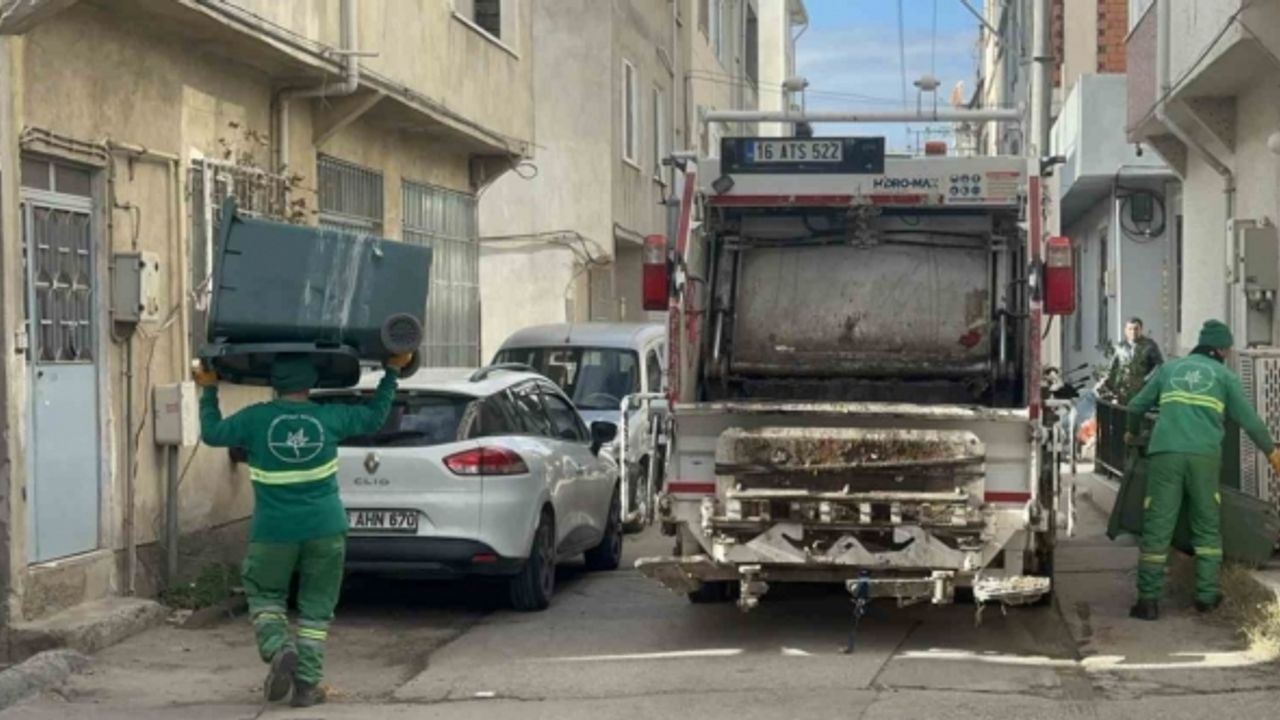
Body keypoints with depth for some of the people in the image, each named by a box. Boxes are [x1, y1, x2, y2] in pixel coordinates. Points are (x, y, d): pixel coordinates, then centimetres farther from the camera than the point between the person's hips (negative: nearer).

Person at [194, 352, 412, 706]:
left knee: (264, 596, 18)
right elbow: (375, 415, 13)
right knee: (315, 607, 10)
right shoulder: (329, 417, -3)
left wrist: (209, 390, 22)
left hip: (273, 531, -1)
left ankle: (279, 650, -7)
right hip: (325, 530, 1)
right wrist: (392, 372, 24)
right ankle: (307, 684, 7)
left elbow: (212, 433, 9)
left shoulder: (255, 419, -6)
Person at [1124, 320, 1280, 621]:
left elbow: (1137, 405, 24)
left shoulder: (1169, 368, 21)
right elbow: (1248, 418, 12)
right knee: (1207, 527, 14)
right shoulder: (1224, 375, 15)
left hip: (1165, 454, 1)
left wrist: (1132, 433, 44)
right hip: (1204, 457, -1)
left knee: (1157, 527, 1)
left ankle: (1148, 600, -2)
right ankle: (1207, 596, 13)